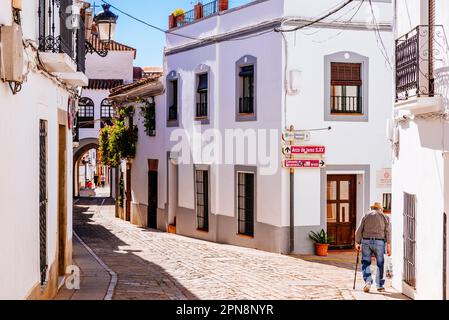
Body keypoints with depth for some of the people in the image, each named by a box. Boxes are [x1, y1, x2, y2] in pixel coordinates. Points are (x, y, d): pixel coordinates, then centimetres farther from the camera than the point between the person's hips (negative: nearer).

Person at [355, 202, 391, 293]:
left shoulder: (366, 216, 13)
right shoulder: (385, 217, 11)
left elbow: (359, 230, 7)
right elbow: (388, 232, 2)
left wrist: (358, 243, 13)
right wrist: (388, 246, 1)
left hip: (366, 241, 1)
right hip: (379, 242, 0)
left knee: (366, 262, 8)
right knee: (380, 264, 8)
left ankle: (368, 281, -8)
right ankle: (380, 285, 11)